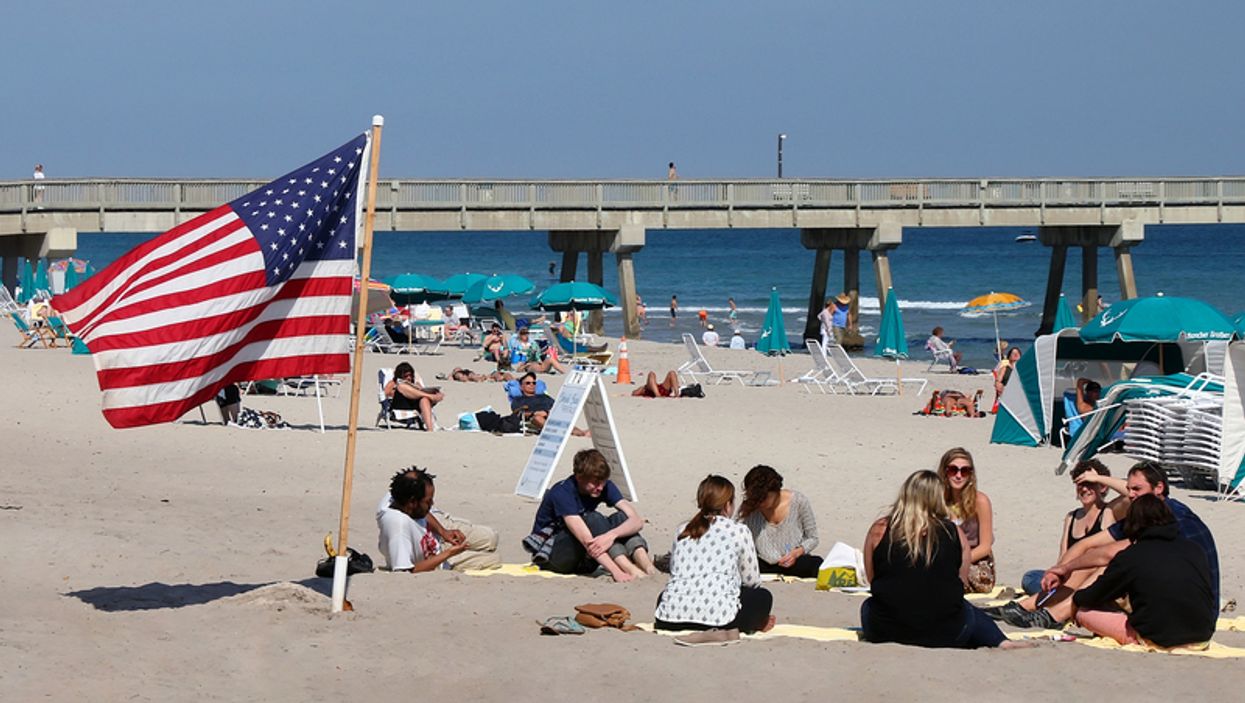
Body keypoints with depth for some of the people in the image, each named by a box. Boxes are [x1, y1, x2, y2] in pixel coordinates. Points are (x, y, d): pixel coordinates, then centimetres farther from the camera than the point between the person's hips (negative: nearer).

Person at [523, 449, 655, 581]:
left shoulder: (605, 487, -6)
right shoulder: (563, 492, -24)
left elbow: (637, 520, -17)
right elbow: (586, 540, -36)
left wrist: (612, 534, -39)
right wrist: (617, 572, -47)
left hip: (582, 562, 6)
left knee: (621, 517, -17)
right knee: (593, 520, -30)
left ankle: (648, 567, -37)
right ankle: (631, 571, -41)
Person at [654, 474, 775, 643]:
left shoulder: (682, 531, 19)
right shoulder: (739, 531, 6)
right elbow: (751, 580, 11)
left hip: (672, 617, 5)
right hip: (716, 613, -5)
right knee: (763, 597, 20)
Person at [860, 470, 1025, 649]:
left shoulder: (879, 530, -3)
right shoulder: (954, 534, -4)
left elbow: (871, 578, 9)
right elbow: (962, 582, 7)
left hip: (885, 632, -1)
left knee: (869, 606, 34)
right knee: (971, 613, 35)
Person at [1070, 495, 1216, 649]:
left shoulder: (1129, 557, -3)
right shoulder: (1195, 549, 7)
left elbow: (1092, 597, 10)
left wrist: (1077, 597, 35)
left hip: (1158, 640, -5)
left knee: (1084, 611, 7)